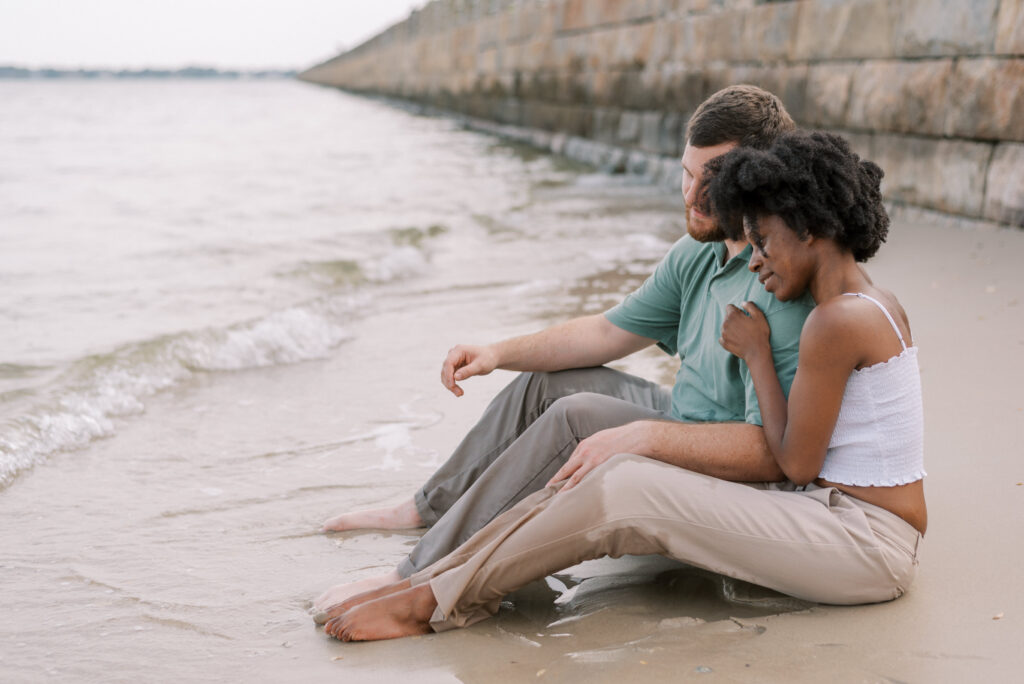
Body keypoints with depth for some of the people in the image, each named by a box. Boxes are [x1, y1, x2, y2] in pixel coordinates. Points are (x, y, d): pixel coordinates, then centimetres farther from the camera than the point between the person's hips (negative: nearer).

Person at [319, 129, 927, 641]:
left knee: (623, 492, -21)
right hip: (833, 510, 9)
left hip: (865, 542, -9)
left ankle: (436, 601, -12)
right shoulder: (874, 304, 13)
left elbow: (796, 462, -14)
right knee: (612, 476, -4)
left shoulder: (838, 321, -19)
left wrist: (756, 352, -5)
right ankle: (430, 581, -5)